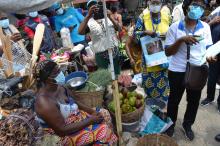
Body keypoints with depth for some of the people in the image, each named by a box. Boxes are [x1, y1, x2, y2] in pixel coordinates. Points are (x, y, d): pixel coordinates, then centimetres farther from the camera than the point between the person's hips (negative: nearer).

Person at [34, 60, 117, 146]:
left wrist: (92, 111, -6)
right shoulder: (44, 102, -30)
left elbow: (75, 103, 8)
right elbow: (62, 130, -27)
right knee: (104, 130, -16)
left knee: (104, 113, 5)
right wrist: (90, 120, -23)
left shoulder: (58, 88, -5)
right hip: (67, 135, -8)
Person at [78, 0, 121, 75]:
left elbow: (118, 28, -8)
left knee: (117, 74, 17)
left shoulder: (108, 18, 4)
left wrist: (110, 17, -22)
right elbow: (80, 32, -25)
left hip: (114, 52, 3)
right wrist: (88, 15, -30)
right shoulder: (89, 22, -6)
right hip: (101, 55, -2)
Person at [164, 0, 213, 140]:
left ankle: (188, 124, 43)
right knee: (174, 99, 14)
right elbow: (168, 52, -9)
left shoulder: (206, 27, 0)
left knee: (194, 100, 17)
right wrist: (181, 40, -24)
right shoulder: (175, 27, -8)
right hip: (178, 71, -2)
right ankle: (171, 123, 40)